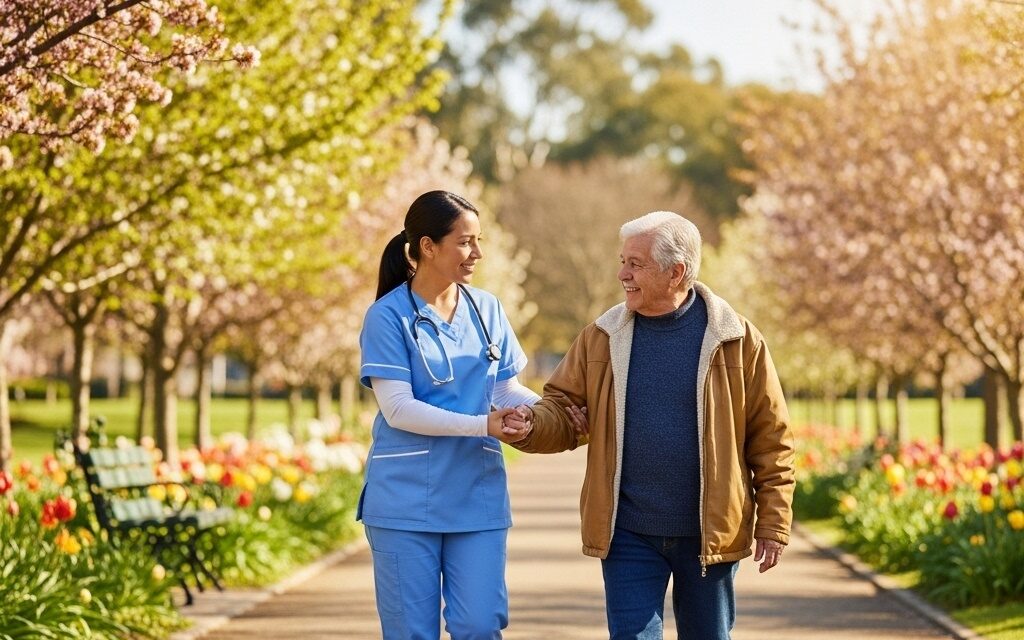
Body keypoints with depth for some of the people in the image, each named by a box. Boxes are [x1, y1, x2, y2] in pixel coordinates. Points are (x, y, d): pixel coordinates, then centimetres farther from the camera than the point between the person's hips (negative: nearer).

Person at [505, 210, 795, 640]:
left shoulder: (737, 340, -4)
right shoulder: (602, 337, 2)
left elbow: (770, 439, -1)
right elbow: (564, 410, 5)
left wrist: (773, 523, -3)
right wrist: (532, 424, -19)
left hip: (710, 534, -1)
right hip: (629, 534, 1)